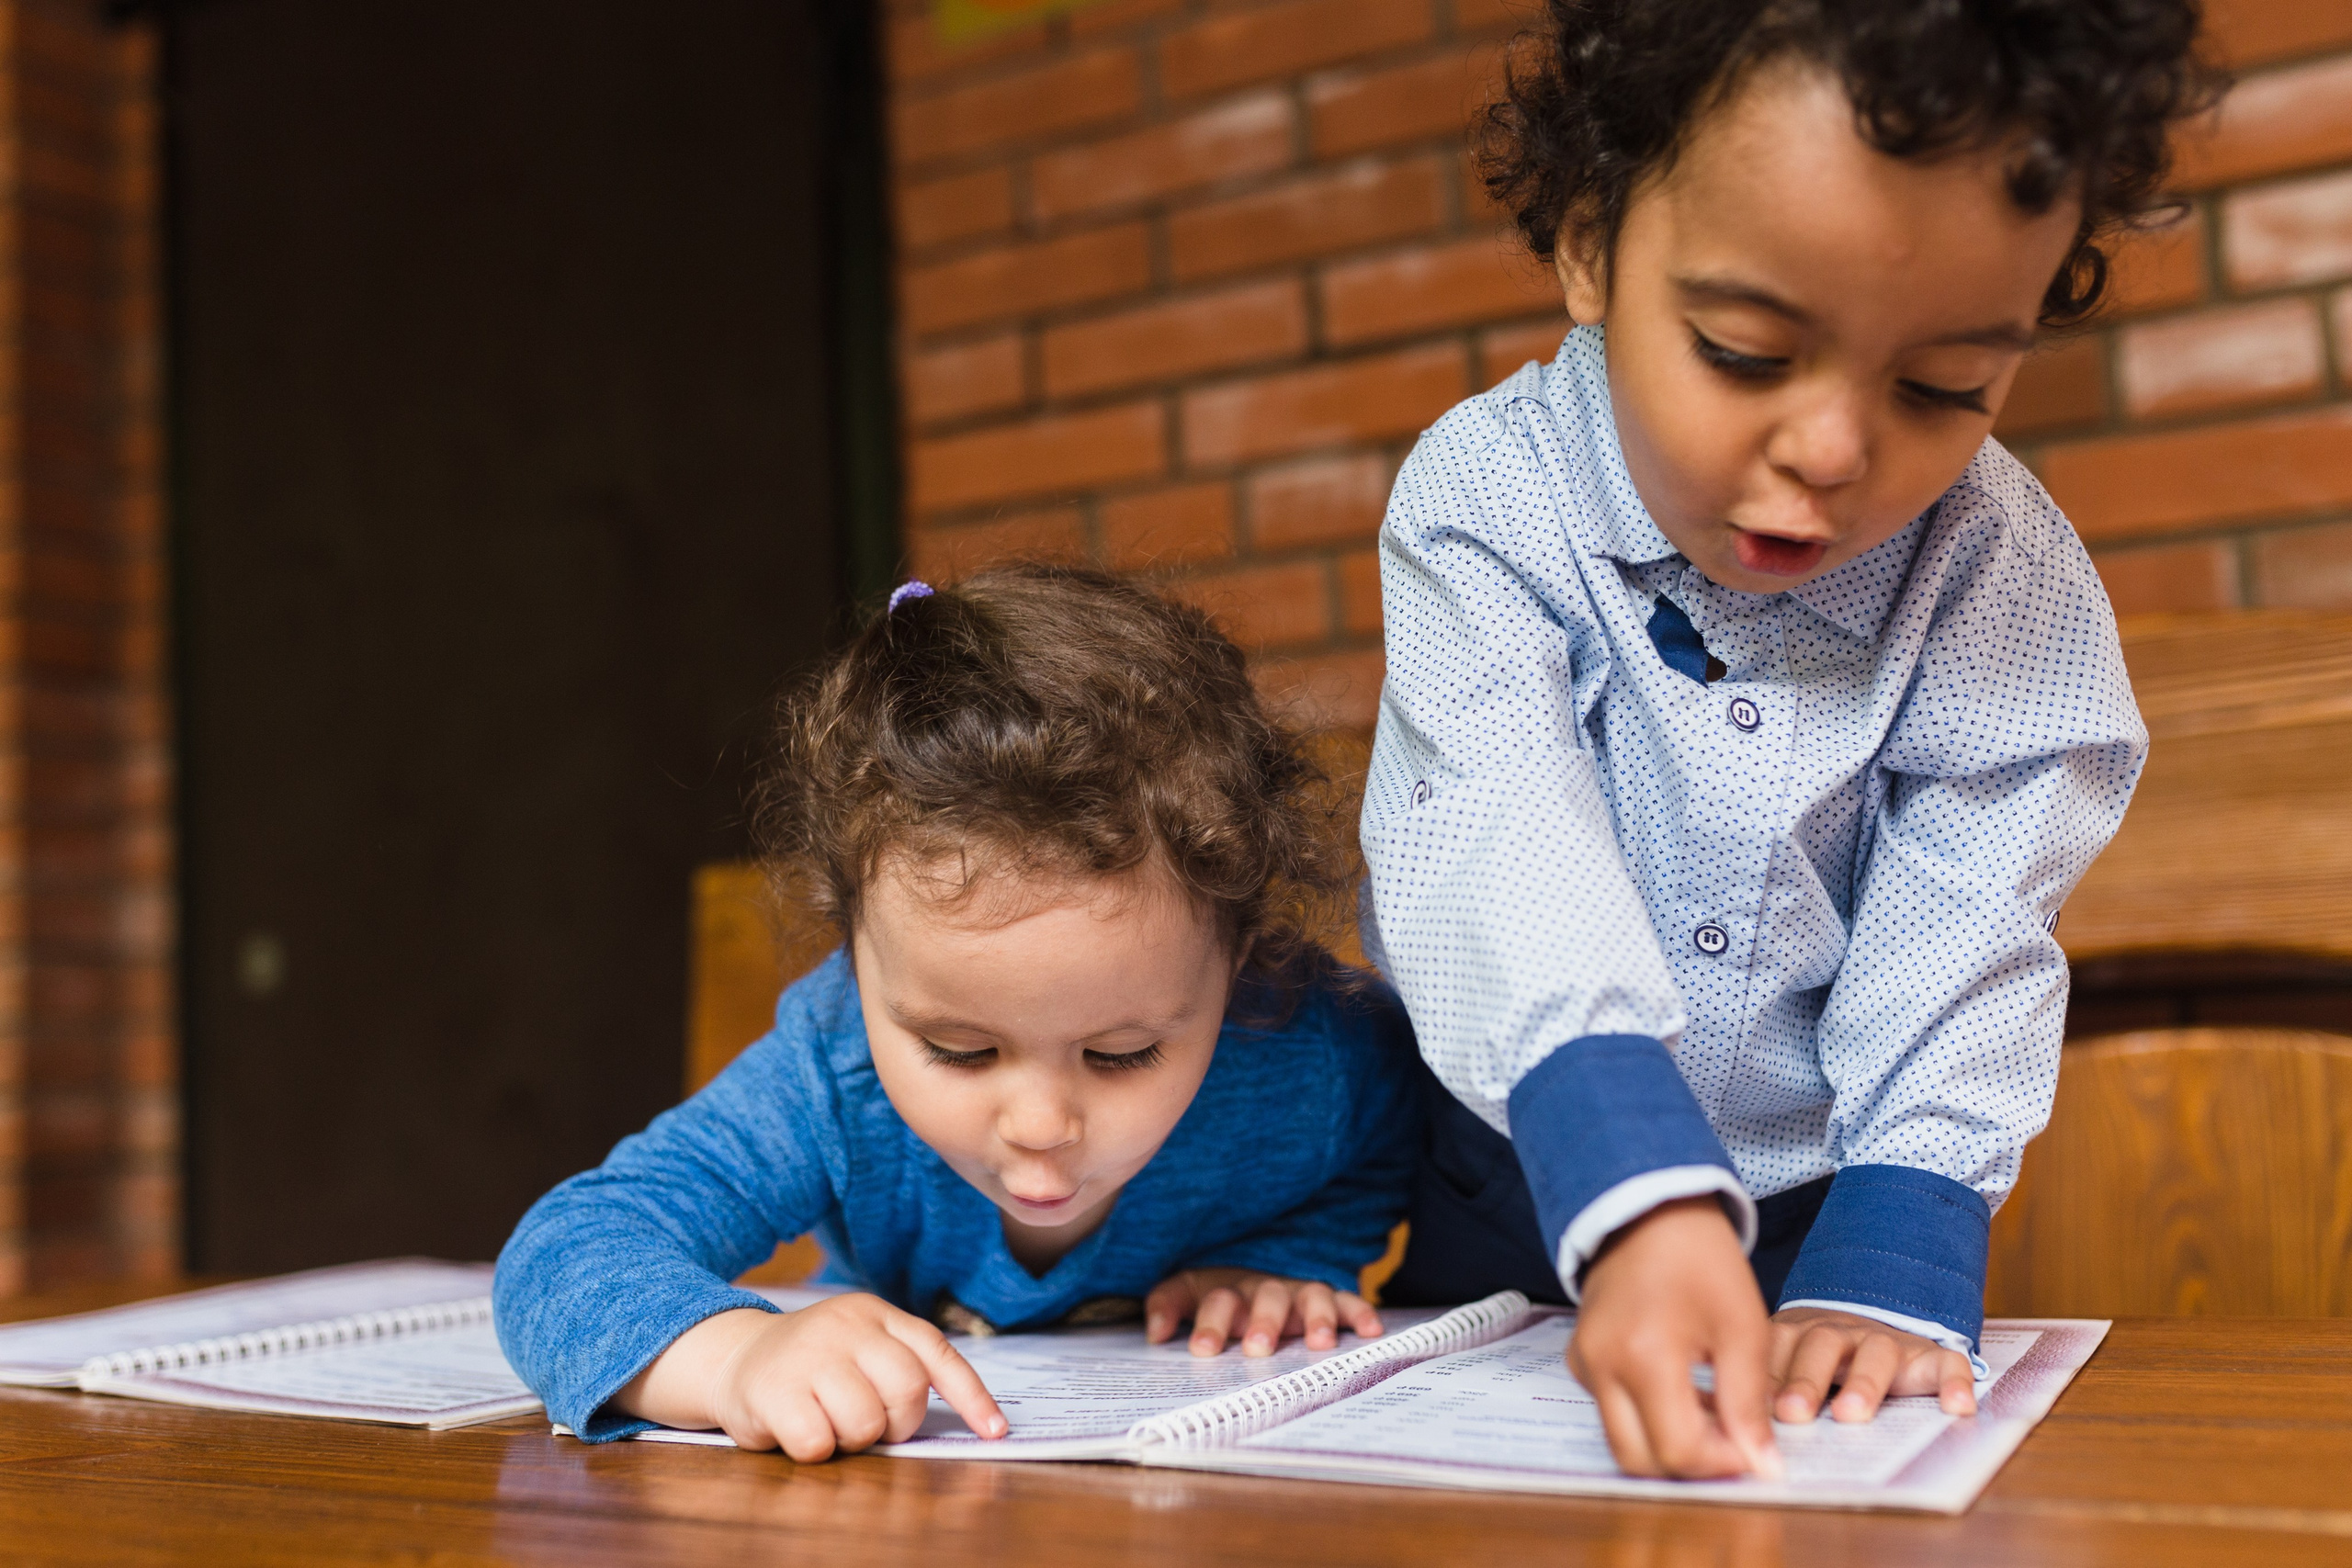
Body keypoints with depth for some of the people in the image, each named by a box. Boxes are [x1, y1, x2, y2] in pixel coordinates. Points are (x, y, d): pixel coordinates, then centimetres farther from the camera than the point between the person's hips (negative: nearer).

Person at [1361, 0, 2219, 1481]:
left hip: (1815, 1220, 1)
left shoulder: (2006, 581, -10)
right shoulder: (1491, 494, -16)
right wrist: (1635, 1195, -42)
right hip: (1507, 1204, 0)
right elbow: (1507, 852, -29)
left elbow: (1963, 954, -13)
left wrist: (1892, 1273, -27)